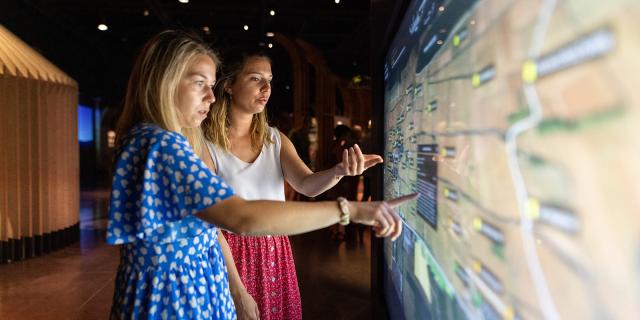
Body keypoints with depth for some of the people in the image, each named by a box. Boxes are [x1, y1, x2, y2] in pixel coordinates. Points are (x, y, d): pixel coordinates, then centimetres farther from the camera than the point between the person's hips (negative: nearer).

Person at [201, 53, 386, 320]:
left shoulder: (276, 139, 3)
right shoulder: (206, 144, -14)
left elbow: (307, 185, -13)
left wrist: (339, 171, -34)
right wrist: (237, 289, -18)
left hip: (277, 254, 5)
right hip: (233, 256, -5)